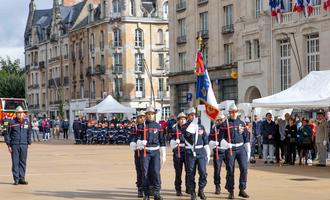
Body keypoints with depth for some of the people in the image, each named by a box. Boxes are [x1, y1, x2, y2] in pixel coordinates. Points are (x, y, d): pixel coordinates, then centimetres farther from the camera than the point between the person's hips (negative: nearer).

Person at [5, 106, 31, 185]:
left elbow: (29, 134, 15)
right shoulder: (12, 123, -1)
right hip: (14, 145, -3)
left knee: (23, 162, 4)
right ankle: (16, 179, 2)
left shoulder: (26, 122, 8)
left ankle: (22, 178, 9)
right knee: (15, 162, -2)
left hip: (24, 145, 3)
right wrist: (9, 145, -3)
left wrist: (28, 143, 10)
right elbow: (8, 134, 1)